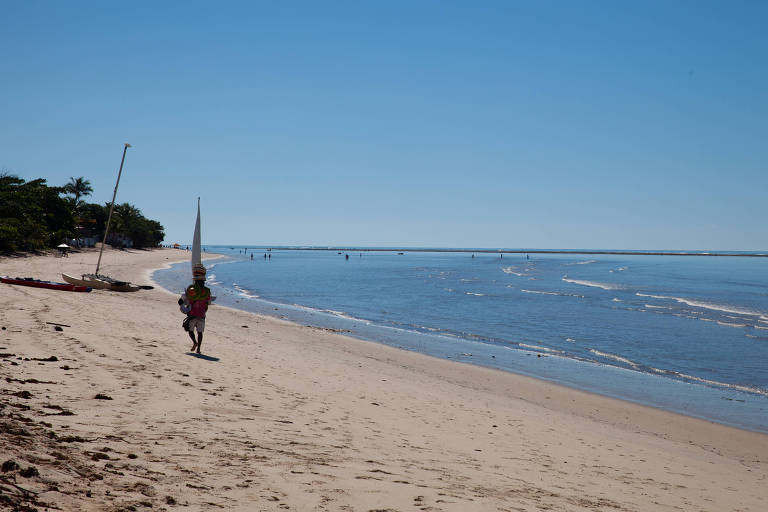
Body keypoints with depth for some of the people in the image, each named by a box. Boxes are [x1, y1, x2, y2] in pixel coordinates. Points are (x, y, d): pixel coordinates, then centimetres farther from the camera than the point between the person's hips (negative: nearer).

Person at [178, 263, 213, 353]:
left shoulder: (190, 289, -9)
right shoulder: (207, 291, -7)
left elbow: (181, 301, -3)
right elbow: (208, 303, 8)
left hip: (191, 315, -1)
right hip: (201, 316, 1)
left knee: (190, 330, 17)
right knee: (200, 332, 15)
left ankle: (194, 342, -6)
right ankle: (198, 348, 9)